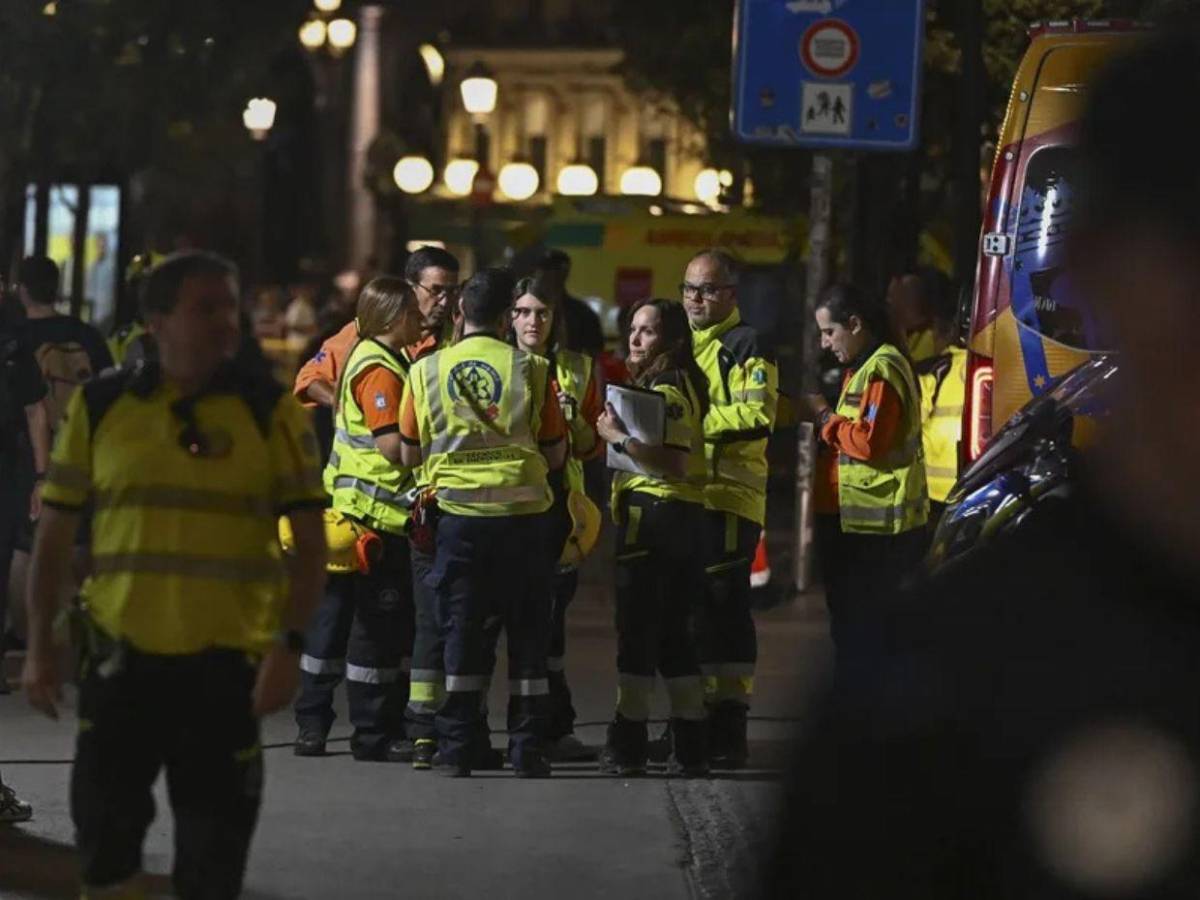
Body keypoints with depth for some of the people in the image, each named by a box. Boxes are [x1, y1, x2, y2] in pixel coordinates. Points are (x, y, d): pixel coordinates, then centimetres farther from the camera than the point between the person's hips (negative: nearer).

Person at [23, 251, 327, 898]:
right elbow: (55, 531, 9)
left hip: (226, 661, -1)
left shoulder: (271, 413, -1)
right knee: (104, 827, 5)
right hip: (121, 656, 1)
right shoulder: (100, 406, 3)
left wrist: (289, 646, -12)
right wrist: (40, 646, 5)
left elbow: (310, 541, -1)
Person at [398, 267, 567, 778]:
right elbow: (556, 454, 3)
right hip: (523, 514, -1)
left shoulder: (425, 371, 1)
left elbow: (411, 454, 8)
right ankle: (527, 751, 7)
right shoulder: (531, 370, -3)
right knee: (528, 635, 7)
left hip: (459, 514, 1)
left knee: (462, 634, 7)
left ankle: (456, 751, 5)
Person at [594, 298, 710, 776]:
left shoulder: (664, 390, -13)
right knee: (673, 630, 12)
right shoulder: (681, 385, 18)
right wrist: (616, 433, 13)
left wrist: (619, 438, -20)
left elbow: (675, 463, -23)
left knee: (636, 629, -5)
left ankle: (628, 744, -3)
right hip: (685, 516, 10)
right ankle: (690, 746, 13)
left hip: (652, 512, -10)